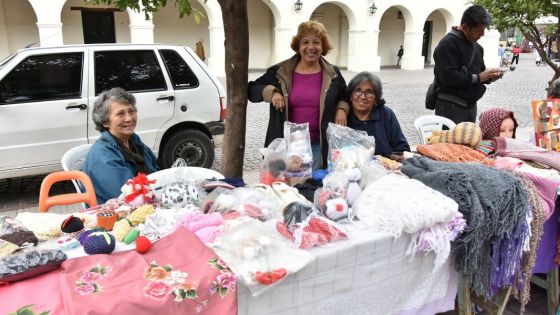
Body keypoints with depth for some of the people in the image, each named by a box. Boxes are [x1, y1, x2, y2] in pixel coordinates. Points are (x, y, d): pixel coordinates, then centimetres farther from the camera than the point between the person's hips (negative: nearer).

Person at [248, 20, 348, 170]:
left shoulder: (333, 75, 5)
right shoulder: (279, 72, 1)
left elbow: (345, 98, 19)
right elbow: (251, 89, 5)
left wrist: (341, 110, -3)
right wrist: (271, 92, -13)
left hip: (319, 146, 0)